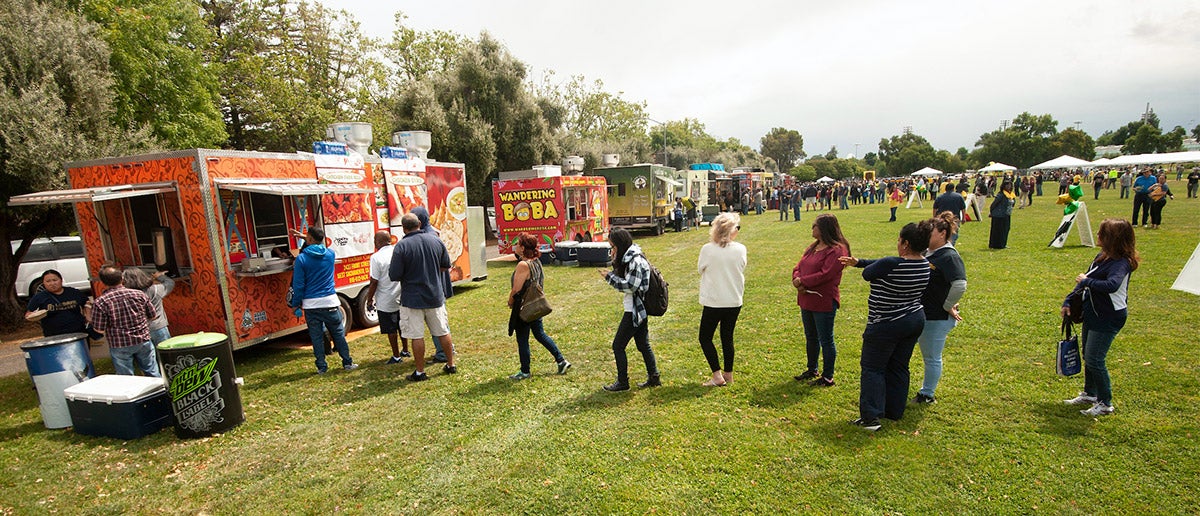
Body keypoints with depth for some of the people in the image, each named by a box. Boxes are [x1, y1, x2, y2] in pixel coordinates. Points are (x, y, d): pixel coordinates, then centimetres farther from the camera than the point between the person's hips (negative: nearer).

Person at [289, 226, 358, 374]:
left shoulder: (301, 259, -8)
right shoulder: (330, 254, 0)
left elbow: (298, 285, -6)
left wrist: (295, 303, 6)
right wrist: (305, 238, 33)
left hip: (310, 304, -1)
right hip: (330, 302, 2)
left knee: (316, 337, 8)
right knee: (339, 334, 10)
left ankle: (322, 367, 14)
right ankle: (347, 363, 13)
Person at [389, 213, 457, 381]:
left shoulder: (401, 246, -15)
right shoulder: (435, 240, -1)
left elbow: (394, 275, -15)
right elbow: (446, 266, 9)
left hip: (412, 299, -4)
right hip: (435, 297, 5)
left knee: (417, 336, 5)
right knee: (443, 332, 16)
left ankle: (420, 372, 13)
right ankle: (451, 365, 26)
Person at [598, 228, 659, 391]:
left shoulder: (635, 261, -19)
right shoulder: (628, 258, 12)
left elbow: (631, 285, -23)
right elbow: (624, 280, 12)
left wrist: (610, 277, -17)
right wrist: (615, 263, -1)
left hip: (634, 310, -10)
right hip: (640, 309, 10)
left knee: (618, 345, -1)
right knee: (643, 344, 16)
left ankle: (622, 382, 9)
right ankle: (653, 378, 23)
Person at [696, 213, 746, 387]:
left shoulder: (707, 249, -15)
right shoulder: (740, 249, -7)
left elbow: (700, 268, 2)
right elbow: (742, 270, 8)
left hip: (713, 302, -4)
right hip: (734, 302, 4)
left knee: (705, 338, 10)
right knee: (727, 337, 17)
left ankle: (717, 375, 5)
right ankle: (728, 374, 26)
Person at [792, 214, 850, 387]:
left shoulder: (836, 250, -15)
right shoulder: (813, 247, 12)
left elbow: (824, 274, -24)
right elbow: (798, 267, 8)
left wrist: (802, 281, -17)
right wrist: (797, 280, -12)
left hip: (824, 302, -9)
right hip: (806, 301, 9)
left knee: (825, 340, 2)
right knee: (811, 337, 21)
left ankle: (828, 377, 15)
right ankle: (812, 370, 37)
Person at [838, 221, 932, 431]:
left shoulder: (891, 264, -27)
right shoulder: (924, 265, 1)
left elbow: (867, 274, -9)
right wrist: (857, 262, 13)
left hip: (887, 325, -8)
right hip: (915, 321, 8)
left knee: (873, 368, 3)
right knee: (899, 368, 18)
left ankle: (871, 417, 1)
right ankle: (895, 412, 28)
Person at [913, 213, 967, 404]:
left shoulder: (949, 256, -20)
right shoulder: (926, 252, 5)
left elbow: (960, 285, -29)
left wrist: (948, 307, -19)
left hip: (937, 318, -9)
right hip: (918, 314, 9)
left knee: (931, 357, 7)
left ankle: (927, 395, 24)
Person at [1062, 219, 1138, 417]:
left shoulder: (1121, 263, -22)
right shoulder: (1102, 257, 5)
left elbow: (1112, 285, -42)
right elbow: (1084, 280, 11)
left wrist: (1087, 281, -27)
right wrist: (1069, 302, 5)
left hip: (1108, 318, -9)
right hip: (1093, 313, 9)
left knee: (1094, 359, -4)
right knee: (1088, 356, 19)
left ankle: (1105, 404, 12)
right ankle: (1089, 394, 35)